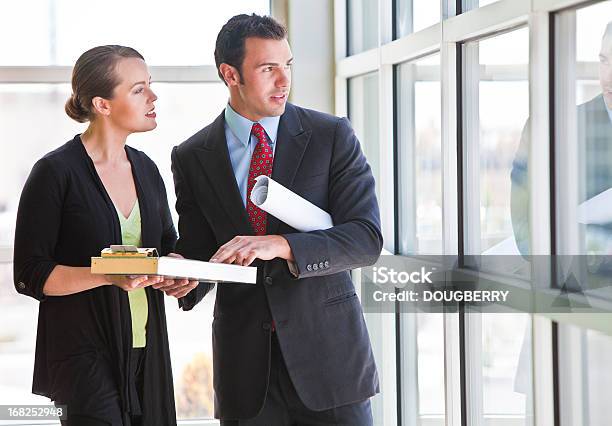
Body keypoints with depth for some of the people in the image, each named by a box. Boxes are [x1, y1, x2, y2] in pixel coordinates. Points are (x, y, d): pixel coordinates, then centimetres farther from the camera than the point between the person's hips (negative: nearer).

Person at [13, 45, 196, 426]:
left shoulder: (146, 169, 11)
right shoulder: (56, 173, -9)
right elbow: (30, 275, -11)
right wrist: (110, 275, -24)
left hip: (147, 350, 7)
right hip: (85, 356, -6)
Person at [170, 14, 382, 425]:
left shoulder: (332, 136, -2)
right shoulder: (192, 157, 4)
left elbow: (367, 238, -9)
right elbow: (199, 252, 7)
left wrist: (281, 245, -23)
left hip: (328, 348, -1)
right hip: (245, 363, 1)